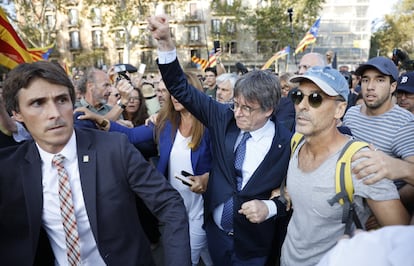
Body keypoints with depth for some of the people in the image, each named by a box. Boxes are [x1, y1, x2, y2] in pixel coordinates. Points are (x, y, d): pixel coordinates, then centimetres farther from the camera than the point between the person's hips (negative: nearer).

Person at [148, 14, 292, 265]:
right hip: (215, 232, 3)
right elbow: (183, 90, -12)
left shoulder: (286, 143, -19)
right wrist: (166, 41, -22)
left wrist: (269, 207, -25)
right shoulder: (224, 118, -12)